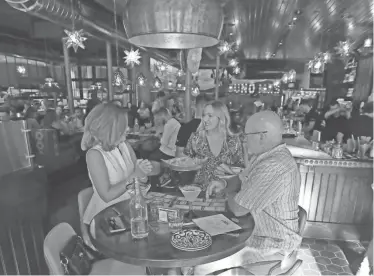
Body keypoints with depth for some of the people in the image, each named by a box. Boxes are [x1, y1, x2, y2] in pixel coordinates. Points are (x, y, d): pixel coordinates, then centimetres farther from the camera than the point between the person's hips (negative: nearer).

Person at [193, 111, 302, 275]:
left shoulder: (273, 167, -33)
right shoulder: (263, 156, 2)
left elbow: (238, 209, -27)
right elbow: (242, 180, 14)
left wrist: (229, 194, -6)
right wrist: (225, 183, -7)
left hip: (271, 244, -9)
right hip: (257, 230, 9)